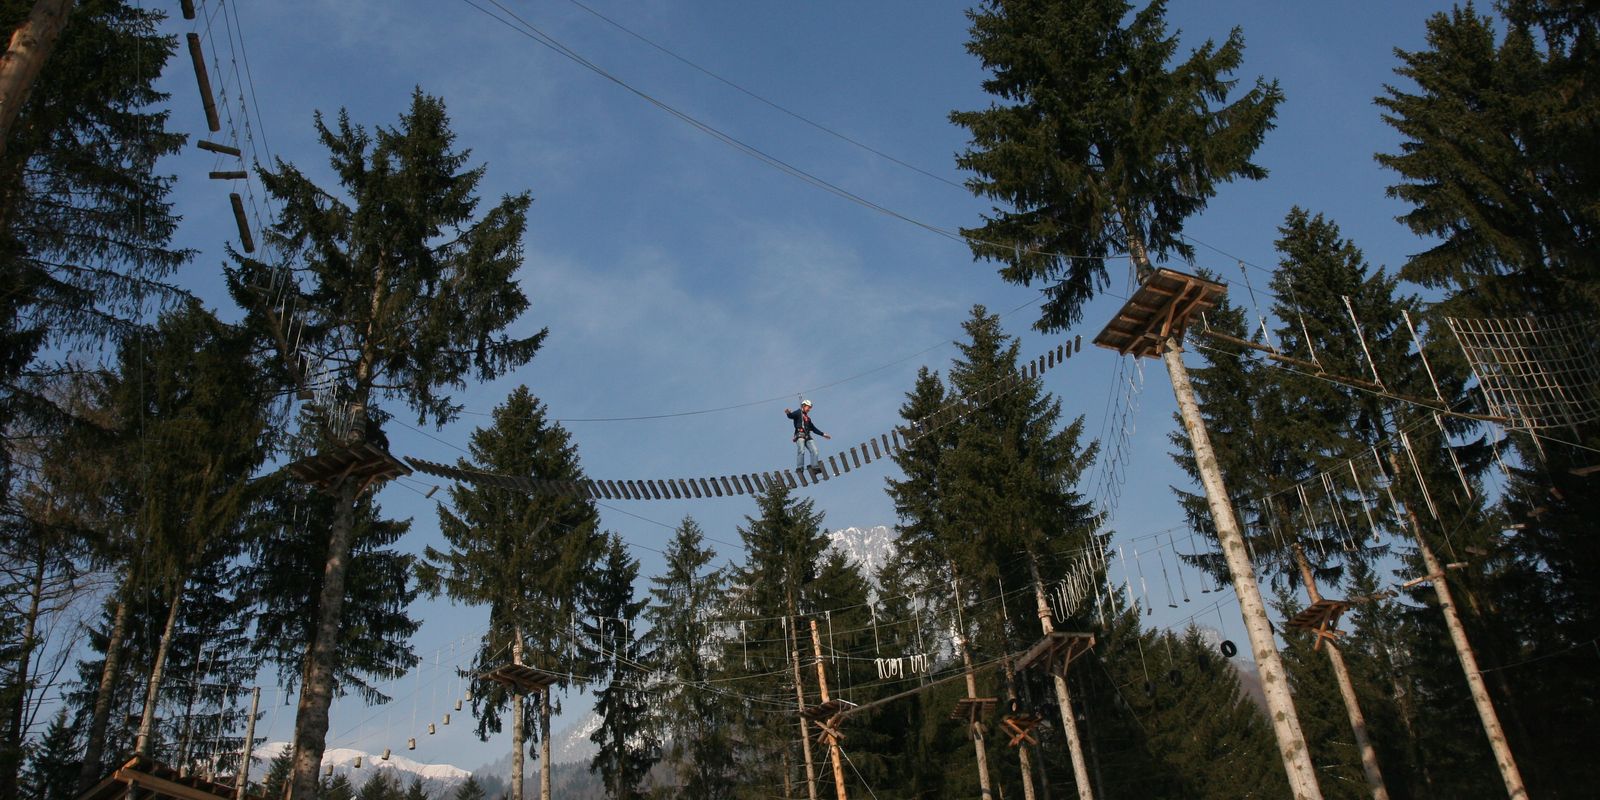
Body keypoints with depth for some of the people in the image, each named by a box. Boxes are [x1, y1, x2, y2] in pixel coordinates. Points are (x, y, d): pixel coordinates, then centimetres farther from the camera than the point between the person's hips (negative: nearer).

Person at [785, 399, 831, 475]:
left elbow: (814, 428, 37)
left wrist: (823, 434, 34)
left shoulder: (807, 418, 32)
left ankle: (815, 467, -15)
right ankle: (799, 467, -29)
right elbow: (791, 416, -12)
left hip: (807, 437, 7)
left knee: (814, 450, -9)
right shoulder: (798, 413, 10)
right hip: (800, 435, -7)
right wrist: (788, 413, -37)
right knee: (801, 451, -23)